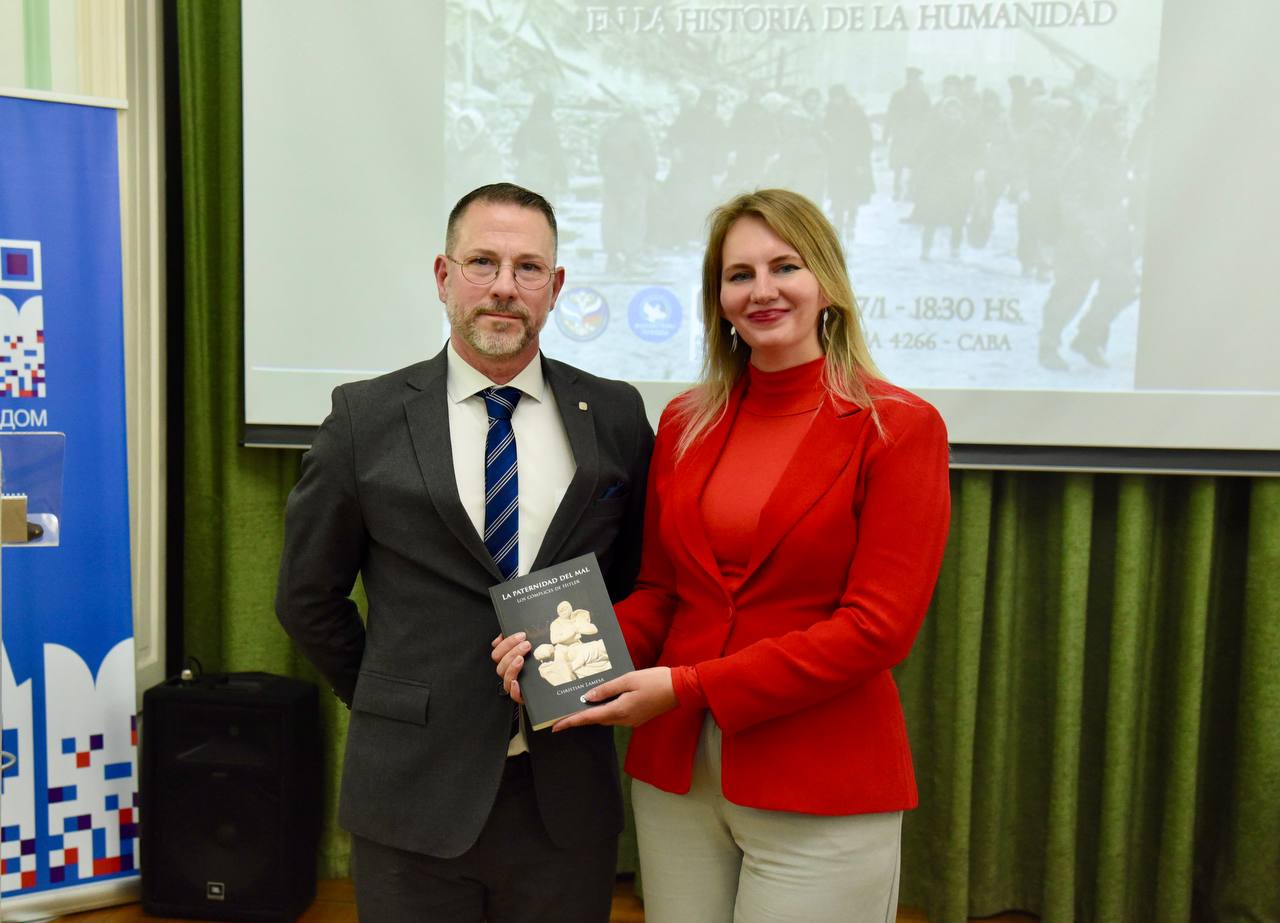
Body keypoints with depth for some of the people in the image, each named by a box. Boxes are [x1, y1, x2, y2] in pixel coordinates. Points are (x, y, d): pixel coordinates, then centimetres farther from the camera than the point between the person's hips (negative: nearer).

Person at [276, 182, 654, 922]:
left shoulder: (615, 416, -1)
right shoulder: (367, 416, -4)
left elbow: (643, 577, 10)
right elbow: (309, 597, 4)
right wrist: (395, 709, 7)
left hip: (567, 796, 1)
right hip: (413, 795, -1)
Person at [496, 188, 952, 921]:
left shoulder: (900, 427, -8)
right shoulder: (686, 423, 5)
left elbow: (878, 628, -13)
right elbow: (660, 589, 9)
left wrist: (689, 686, -17)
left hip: (821, 792, -3)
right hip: (675, 774, 4)